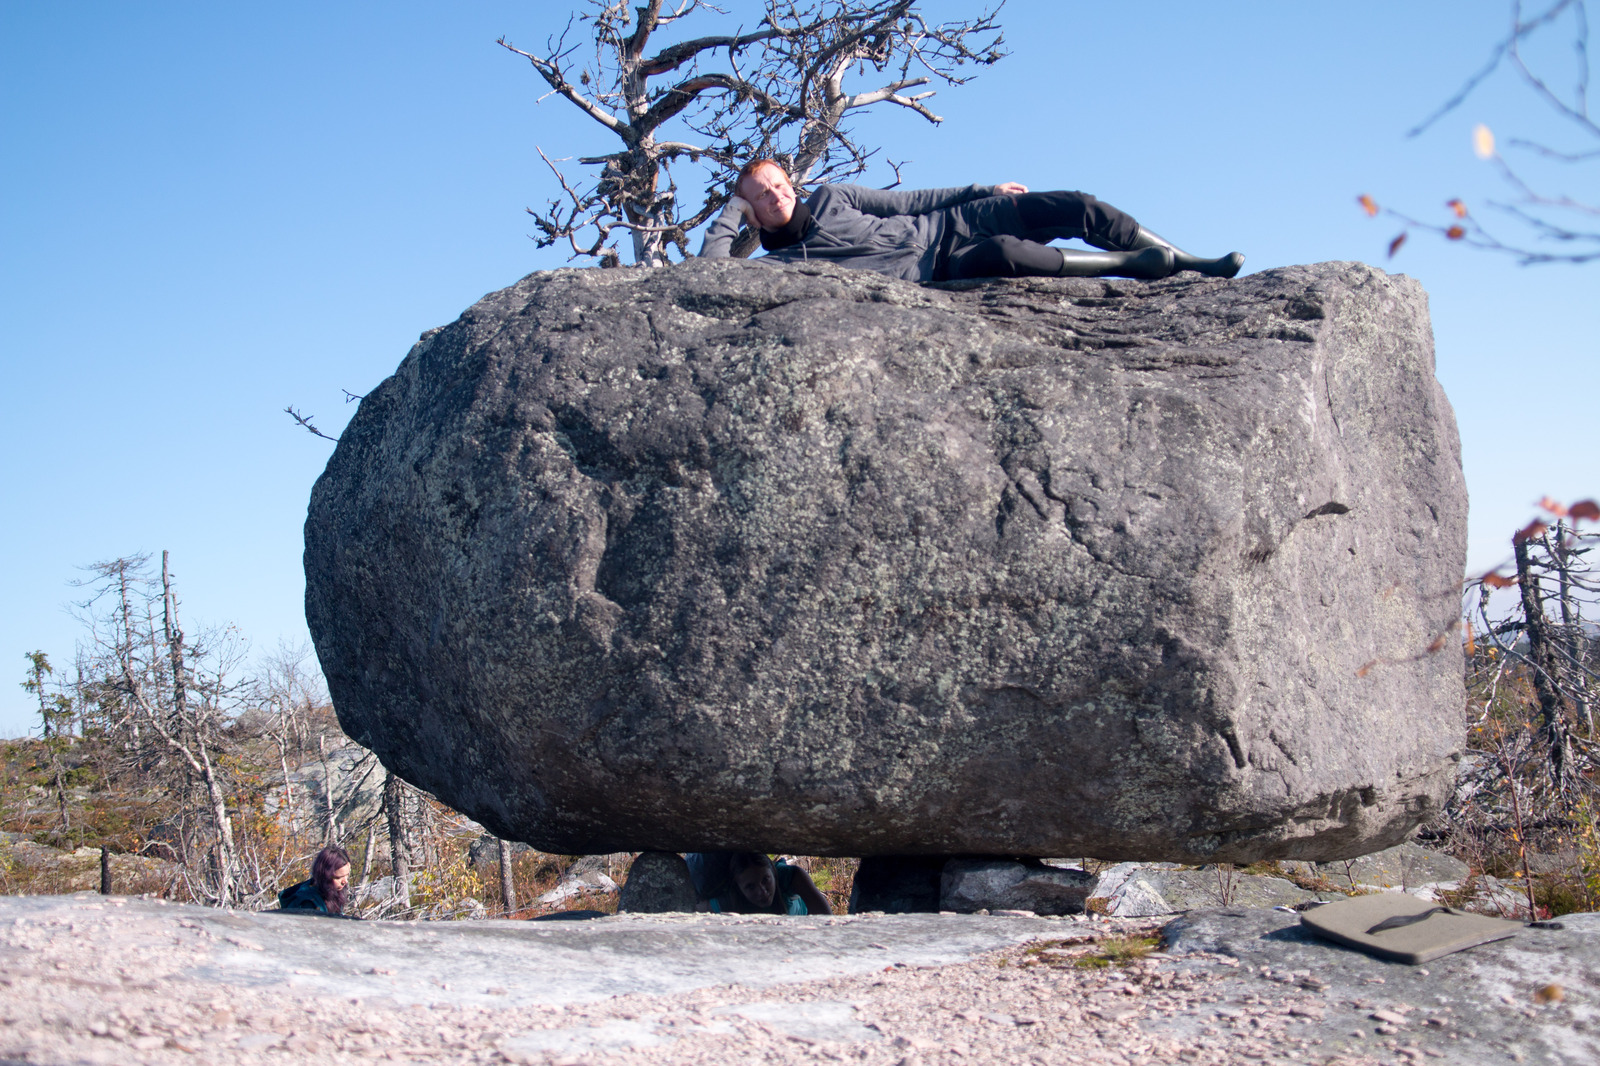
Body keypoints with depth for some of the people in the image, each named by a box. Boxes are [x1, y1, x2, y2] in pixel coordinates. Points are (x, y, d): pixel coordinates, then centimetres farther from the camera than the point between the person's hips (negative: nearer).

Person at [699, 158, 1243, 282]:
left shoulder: (829, 197, 14)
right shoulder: (779, 264, -2)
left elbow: (906, 200, 20)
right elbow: (711, 265, -16)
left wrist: (980, 190, 19)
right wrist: (732, 211, -4)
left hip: (946, 222, 6)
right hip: (935, 273, -6)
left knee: (1076, 207, -10)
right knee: (1003, 254, -38)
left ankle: (1186, 261, -1)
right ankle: (1144, 264, -24)